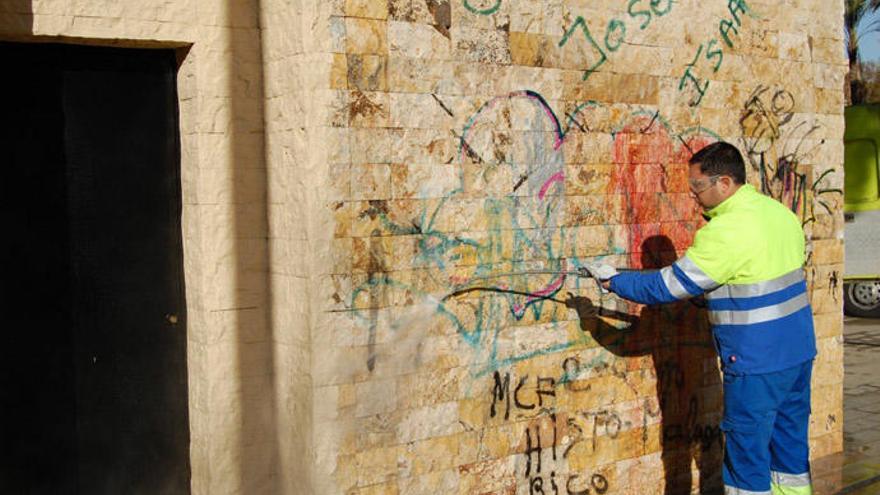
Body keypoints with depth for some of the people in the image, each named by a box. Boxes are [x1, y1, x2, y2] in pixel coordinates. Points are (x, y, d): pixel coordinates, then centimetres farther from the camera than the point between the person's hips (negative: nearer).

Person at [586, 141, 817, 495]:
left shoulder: (726, 232, -21)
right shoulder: (779, 212, 5)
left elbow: (669, 285, -17)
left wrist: (613, 281, -5)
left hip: (757, 364, -8)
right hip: (799, 352, 8)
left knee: (747, 453, 3)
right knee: (790, 443, 17)